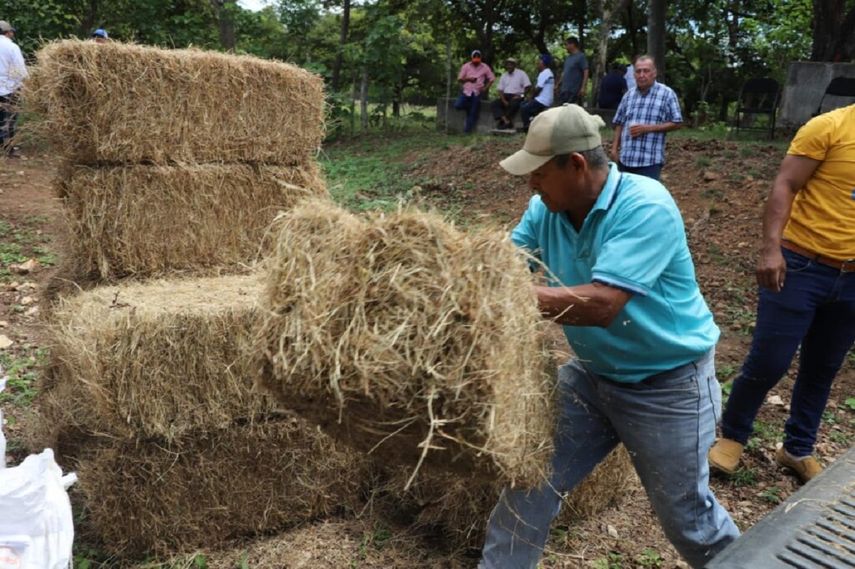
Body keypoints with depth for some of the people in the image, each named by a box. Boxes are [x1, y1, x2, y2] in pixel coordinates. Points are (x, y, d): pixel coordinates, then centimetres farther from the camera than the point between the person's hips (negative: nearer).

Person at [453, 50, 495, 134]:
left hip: (477, 93, -1)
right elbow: (459, 79, 3)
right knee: (457, 105, -20)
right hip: (467, 91, 1)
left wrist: (486, 88, -6)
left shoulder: (485, 67, 4)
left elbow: (491, 78, 8)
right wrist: (468, 79, -15)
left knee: (473, 113, -7)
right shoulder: (466, 66, 4)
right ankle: (469, 107, 11)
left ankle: (467, 130, 2)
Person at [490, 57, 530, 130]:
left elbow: (528, 86, -4)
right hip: (506, 96, 5)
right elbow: (500, 90, 7)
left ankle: (502, 122, -23)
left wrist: (520, 95, -15)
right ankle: (506, 121, -36)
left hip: (517, 96, -4)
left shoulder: (521, 73, 0)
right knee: (494, 104, -22)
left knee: (514, 104, -38)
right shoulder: (503, 76, 12)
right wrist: (504, 101, -10)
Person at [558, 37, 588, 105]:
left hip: (574, 91, -8)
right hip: (564, 90, 9)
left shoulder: (581, 57, -7)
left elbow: (586, 72, -13)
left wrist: (583, 88, -21)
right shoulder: (568, 57, 18)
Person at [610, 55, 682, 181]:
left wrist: (648, 128, -13)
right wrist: (614, 149, 7)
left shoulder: (667, 94, -3)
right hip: (625, 159, 5)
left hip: (650, 160, -5)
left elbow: (677, 123, -4)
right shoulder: (628, 95, 11)